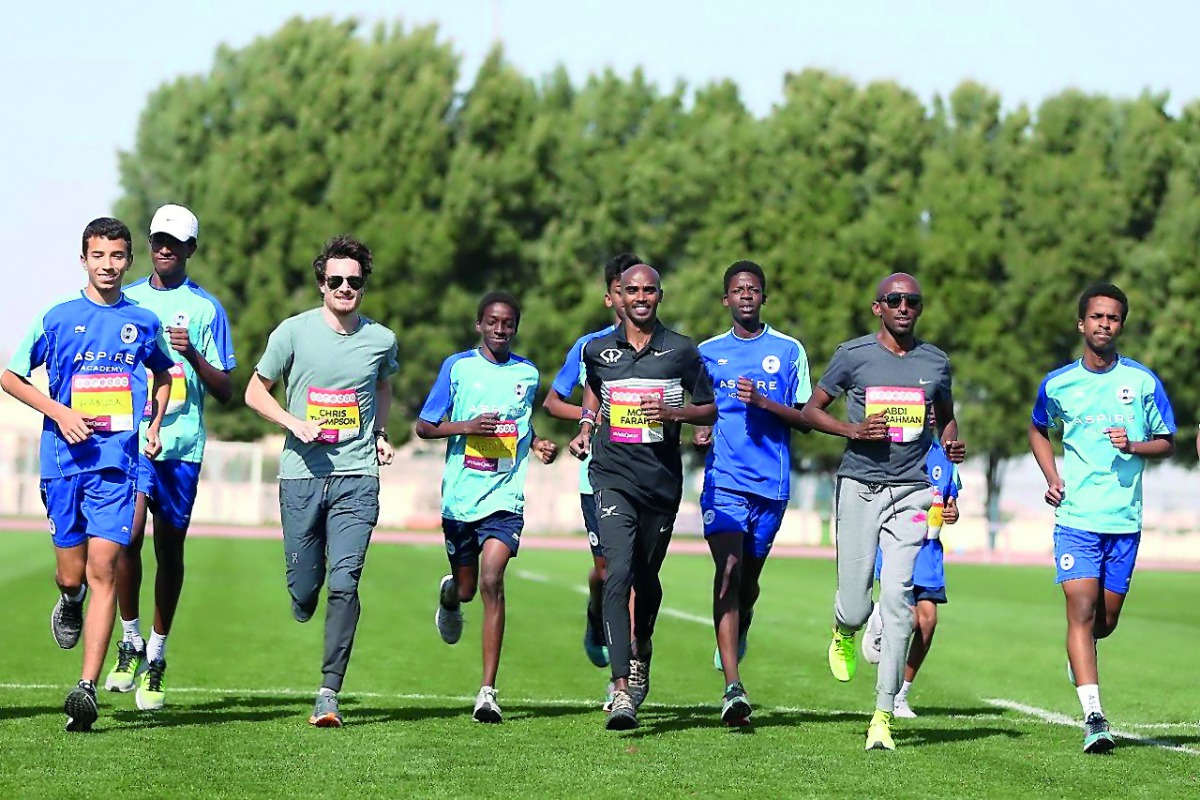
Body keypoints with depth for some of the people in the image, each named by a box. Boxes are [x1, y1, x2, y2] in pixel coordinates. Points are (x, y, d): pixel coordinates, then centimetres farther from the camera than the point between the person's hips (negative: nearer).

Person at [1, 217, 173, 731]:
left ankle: (87, 689, -16)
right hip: (65, 458, 0)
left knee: (103, 568, -12)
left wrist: (156, 423, 14)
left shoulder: (142, 321, 8)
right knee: (71, 575, 4)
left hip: (117, 461, 0)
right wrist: (59, 412, -5)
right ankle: (69, 602, 44)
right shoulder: (58, 318, 2)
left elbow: (162, 374, 28)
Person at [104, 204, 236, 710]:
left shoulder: (205, 309, 5)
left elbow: (225, 391, 4)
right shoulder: (128, 300, 12)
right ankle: (130, 642, 3)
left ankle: (155, 658, 16)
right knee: (129, 535, -16)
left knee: (169, 549, 3)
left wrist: (192, 354, -12)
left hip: (181, 445, -1)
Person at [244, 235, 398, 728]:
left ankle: (329, 691, -10)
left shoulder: (381, 340, 5)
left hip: (356, 477, 0)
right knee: (303, 587, 3)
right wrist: (294, 423, -8)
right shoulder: (294, 332, 0)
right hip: (301, 473, 0)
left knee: (344, 584, -12)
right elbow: (255, 392, 8)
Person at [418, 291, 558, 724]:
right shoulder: (457, 366, 0)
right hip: (460, 495, 0)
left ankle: (488, 691, -15)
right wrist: (468, 426, -15)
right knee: (466, 588, 12)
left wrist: (538, 445, 4)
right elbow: (424, 426, 1)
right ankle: (449, 595, 54)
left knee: (492, 581, -17)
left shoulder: (527, 374, 8)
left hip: (505, 497, 0)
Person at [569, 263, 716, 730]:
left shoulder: (681, 352, 2)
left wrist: (674, 413, -10)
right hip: (613, 477, -1)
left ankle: (640, 655, 44)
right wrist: (587, 426, 12)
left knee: (646, 578, 13)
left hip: (662, 480, 1)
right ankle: (622, 690, -22)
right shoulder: (597, 351, 6)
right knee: (618, 574, -17)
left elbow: (710, 410, 8)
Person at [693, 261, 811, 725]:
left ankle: (736, 636, 46)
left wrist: (761, 401, -11)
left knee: (749, 578, 11)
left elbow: (805, 420, 4)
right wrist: (698, 432, 0)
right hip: (723, 479, -1)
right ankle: (733, 688, -24)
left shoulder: (788, 351, 6)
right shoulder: (708, 352, 11)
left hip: (771, 482, 1)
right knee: (728, 572, -17)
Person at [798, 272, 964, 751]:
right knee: (855, 607, -4)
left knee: (896, 597, -12)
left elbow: (946, 416, 25)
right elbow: (811, 410, 7)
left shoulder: (935, 363, 9)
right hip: (860, 487, -1)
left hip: (912, 490, 1)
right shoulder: (853, 355, 1)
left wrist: (952, 444, 3)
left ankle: (884, 715, -8)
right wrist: (853, 430, -10)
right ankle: (845, 631, 38)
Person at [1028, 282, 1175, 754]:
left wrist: (1132, 446, -12)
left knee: (1106, 619, 9)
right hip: (1076, 516, -1)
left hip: (1124, 519, 1)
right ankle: (1094, 719, -17)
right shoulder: (1057, 384, 3)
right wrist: (1052, 478, 6)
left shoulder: (1143, 381, 1)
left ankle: (1079, 656, 45)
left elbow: (1166, 443, 9)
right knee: (1082, 610, -14)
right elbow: (1038, 430, 22)